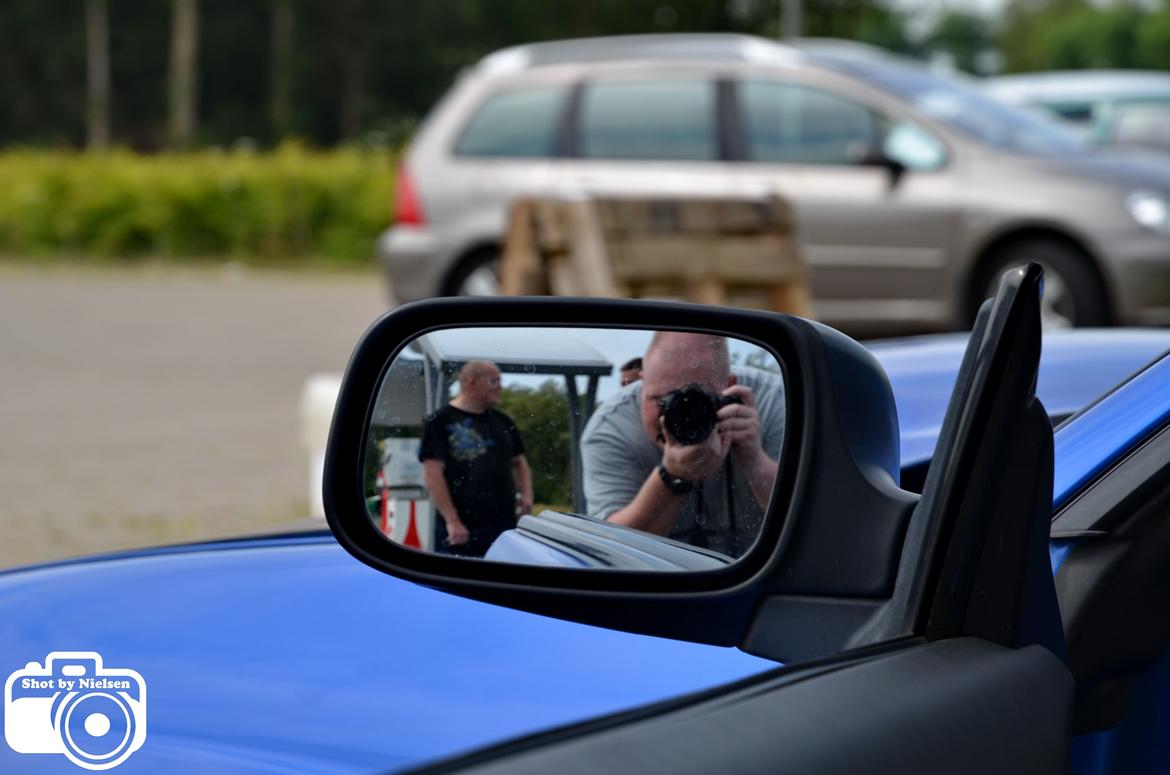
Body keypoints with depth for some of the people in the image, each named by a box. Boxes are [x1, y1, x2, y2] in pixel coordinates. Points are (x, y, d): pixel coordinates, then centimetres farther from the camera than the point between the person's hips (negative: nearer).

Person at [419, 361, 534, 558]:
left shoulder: (503, 422, 16)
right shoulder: (440, 422, -3)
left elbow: (519, 462, 27)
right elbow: (432, 475, -10)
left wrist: (526, 494, 7)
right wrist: (452, 521, -17)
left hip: (505, 527, 6)